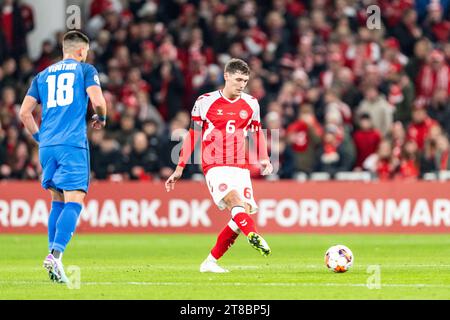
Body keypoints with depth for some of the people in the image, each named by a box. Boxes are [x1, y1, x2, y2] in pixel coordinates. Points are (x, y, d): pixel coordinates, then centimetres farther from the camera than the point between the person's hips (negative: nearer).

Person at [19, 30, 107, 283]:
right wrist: (101, 118, 13)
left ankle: (54, 256, 9)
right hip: (73, 144, -5)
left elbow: (25, 112, 13)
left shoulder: (43, 75, 19)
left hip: (48, 146, 5)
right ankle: (55, 255, -29)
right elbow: (97, 100, -8)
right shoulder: (85, 70, 6)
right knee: (73, 202, -11)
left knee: (58, 201, 16)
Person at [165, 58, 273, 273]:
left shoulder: (251, 104, 11)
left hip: (241, 168, 4)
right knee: (234, 198, -30)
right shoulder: (205, 102, 1)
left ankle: (210, 262, 3)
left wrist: (264, 159, 6)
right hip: (215, 167, -4)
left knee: (245, 213, -9)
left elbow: (257, 133, 23)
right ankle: (253, 235, -55)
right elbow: (192, 135, 7)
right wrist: (179, 169, 7)